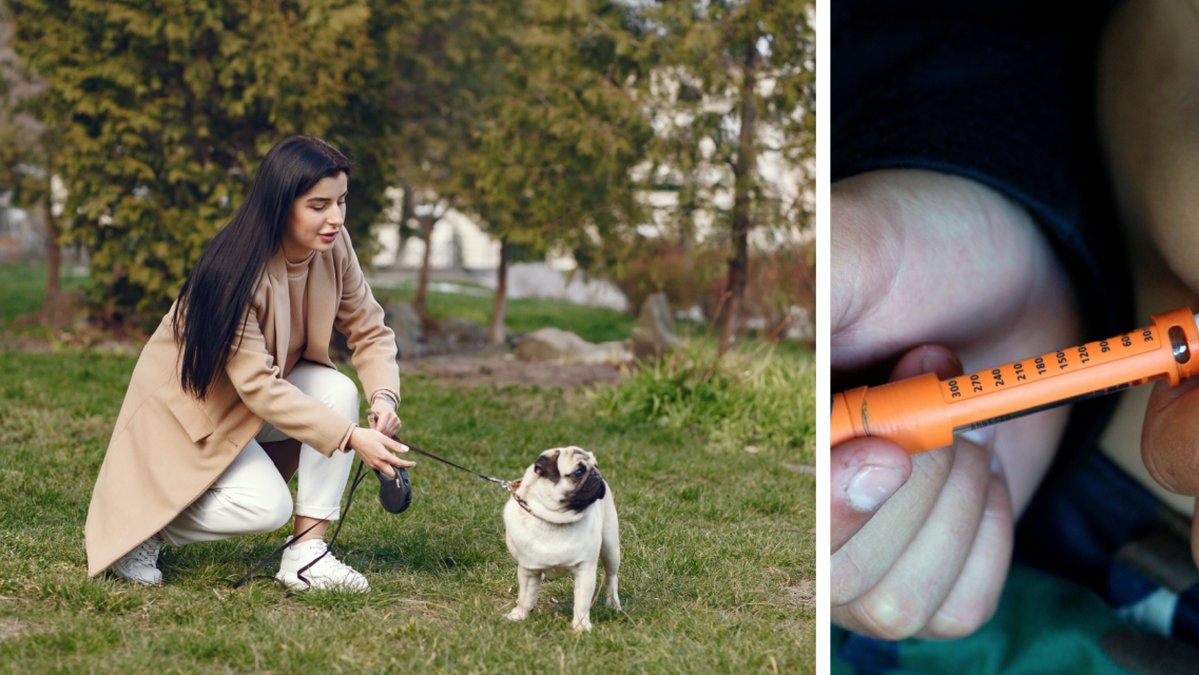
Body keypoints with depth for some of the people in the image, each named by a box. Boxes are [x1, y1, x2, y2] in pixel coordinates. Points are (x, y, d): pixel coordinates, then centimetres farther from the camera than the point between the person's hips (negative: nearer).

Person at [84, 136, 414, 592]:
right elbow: (257, 386, -34)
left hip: (260, 391, 7)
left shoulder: (333, 249, -13)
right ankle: (142, 526, 0)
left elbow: (369, 330, -6)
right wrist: (352, 438, -38)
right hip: (188, 405, -7)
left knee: (338, 391, -21)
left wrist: (384, 396, -27)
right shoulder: (236, 272, -32)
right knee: (267, 507, -25)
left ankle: (306, 554, -16)